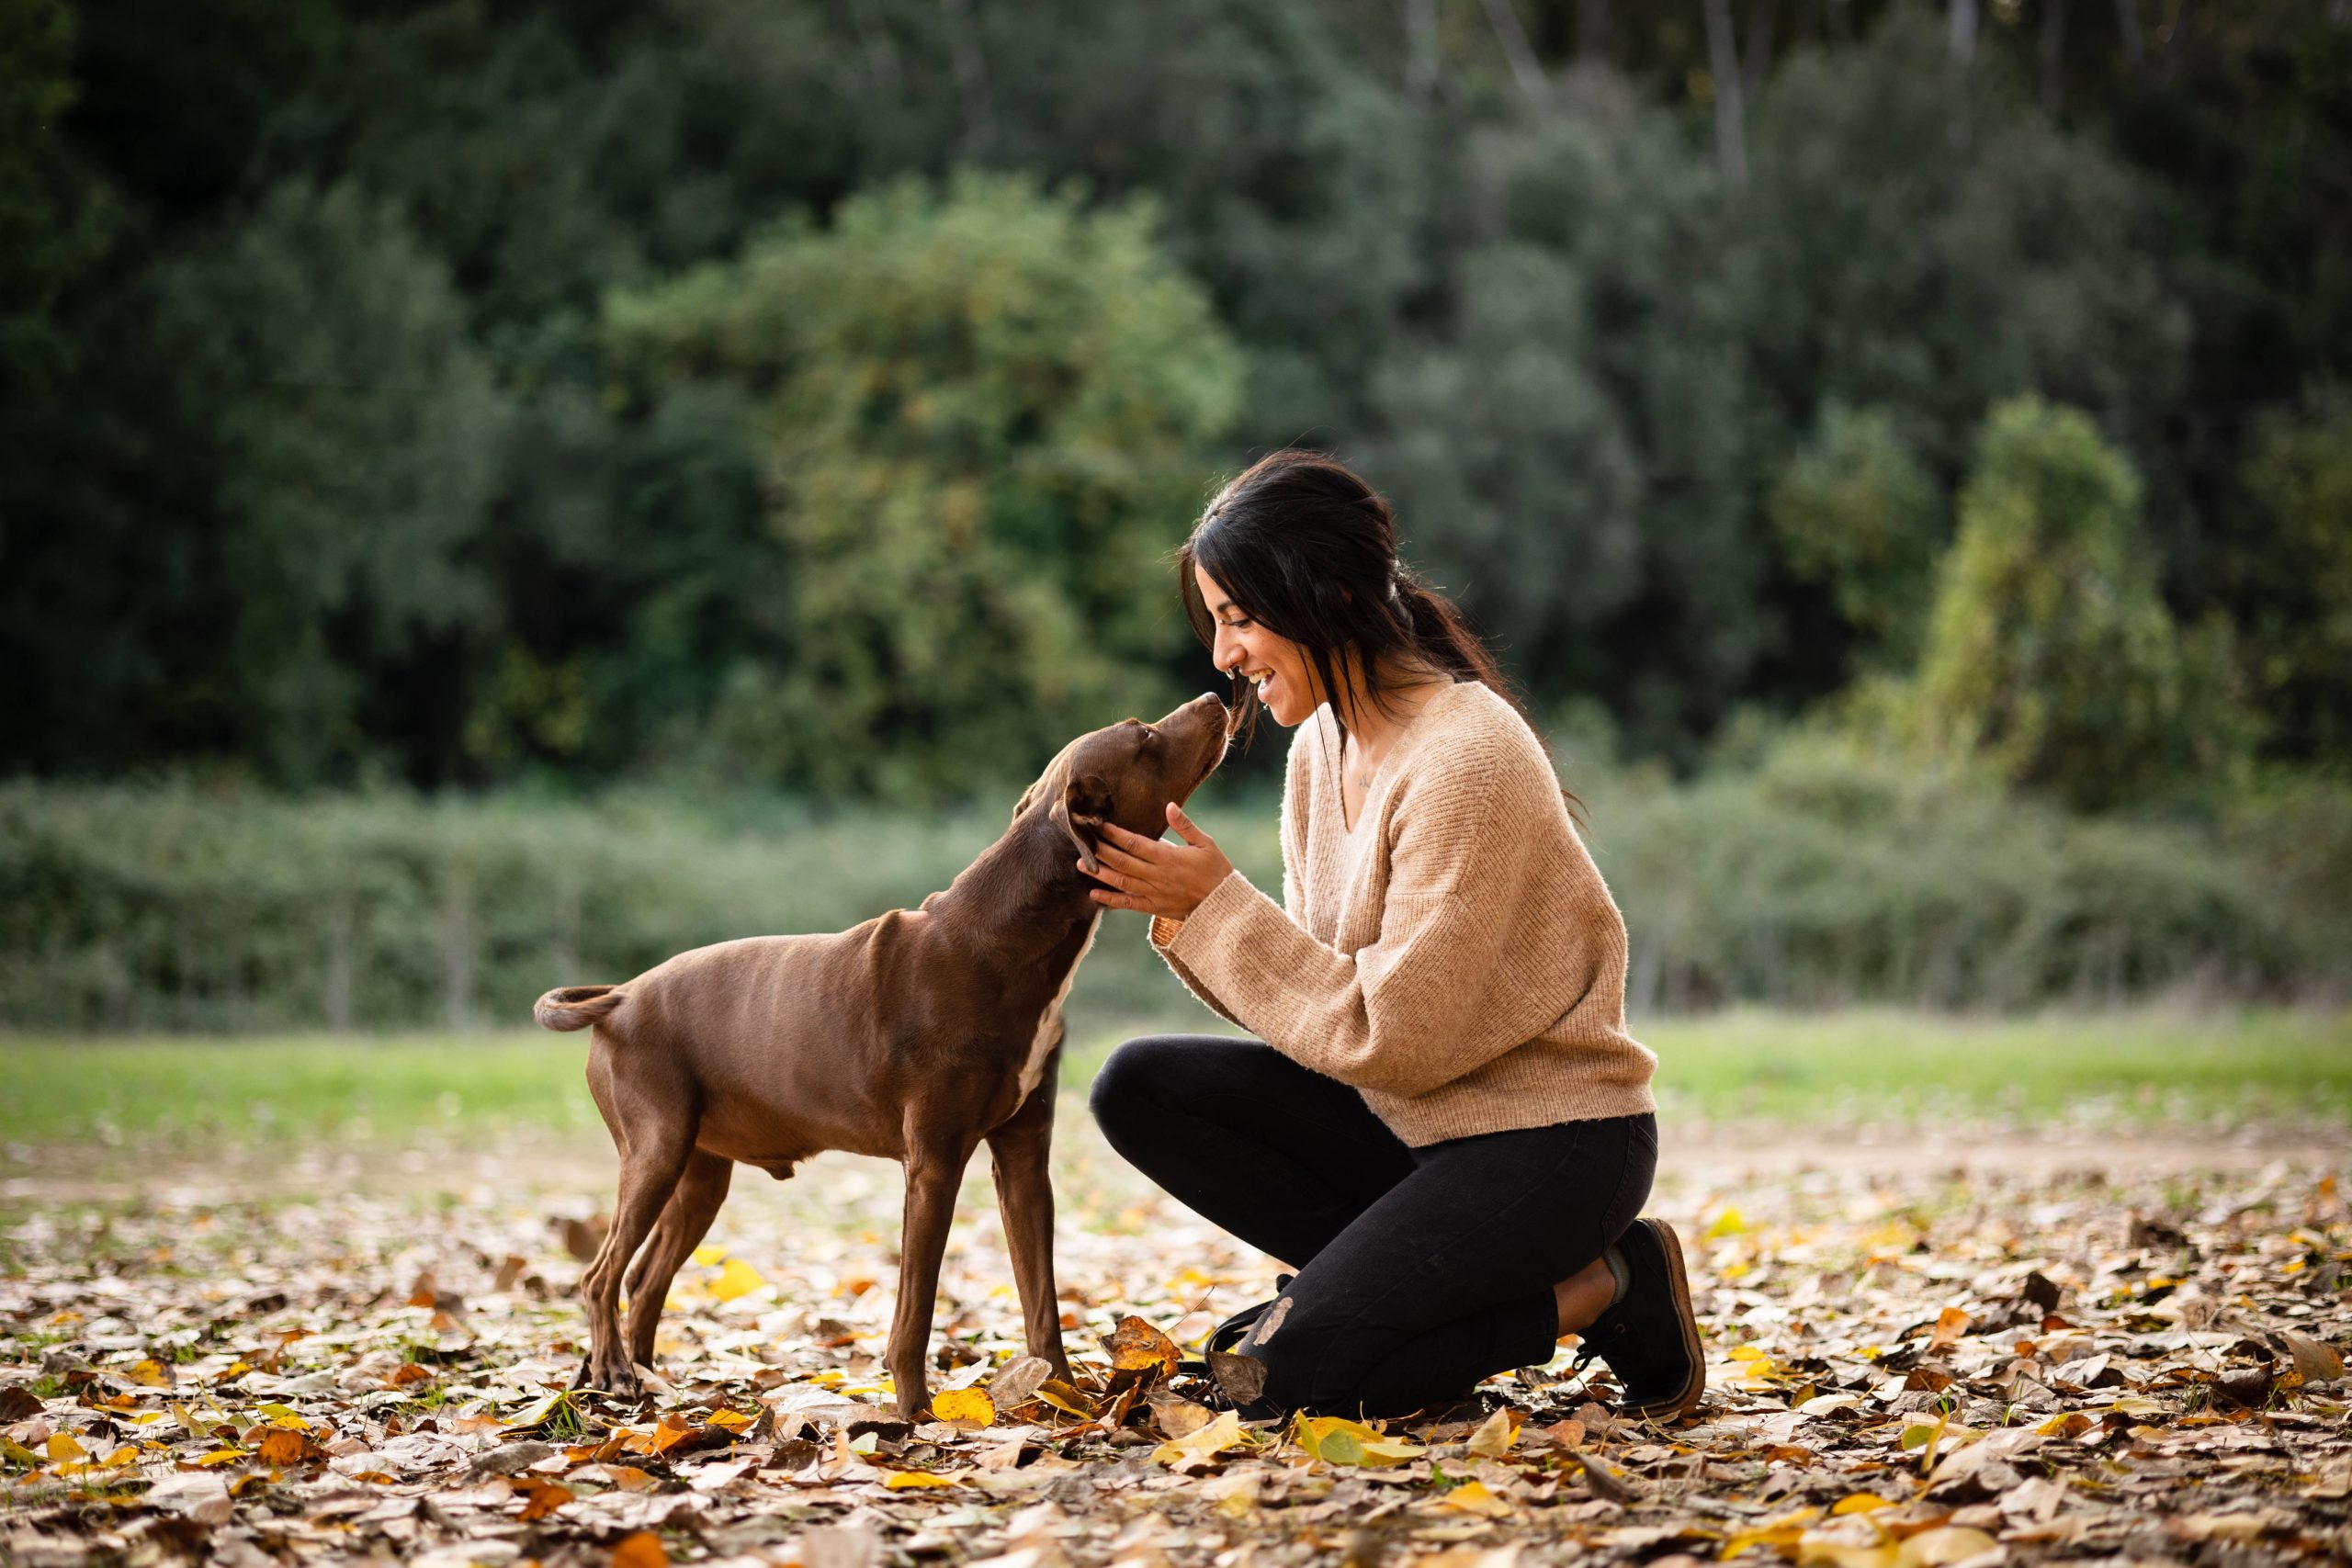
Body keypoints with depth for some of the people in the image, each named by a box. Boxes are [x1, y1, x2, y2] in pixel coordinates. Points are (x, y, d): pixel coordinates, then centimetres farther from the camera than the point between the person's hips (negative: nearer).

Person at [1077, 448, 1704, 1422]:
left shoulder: (1466, 761, -22)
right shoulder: (1323, 744, 5)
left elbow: (1393, 1037, -21)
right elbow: (1318, 995, 6)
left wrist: (1219, 907, -18)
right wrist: (1183, 914, -10)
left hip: (1548, 1141, -8)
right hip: (1405, 1115, 8)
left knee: (1286, 1376, -20)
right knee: (1139, 1087, -7)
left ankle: (1591, 1293, -1)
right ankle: (1382, 1275, -3)